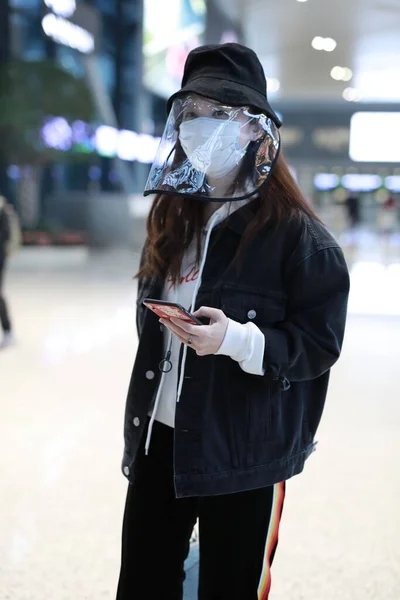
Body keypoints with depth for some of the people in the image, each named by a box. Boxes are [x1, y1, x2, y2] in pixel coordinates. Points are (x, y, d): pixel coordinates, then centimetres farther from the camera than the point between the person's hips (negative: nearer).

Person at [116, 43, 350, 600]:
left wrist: (236, 339, -27)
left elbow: (320, 344, -12)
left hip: (245, 452, -6)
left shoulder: (297, 234, -13)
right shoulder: (174, 219, 8)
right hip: (159, 438, 6)